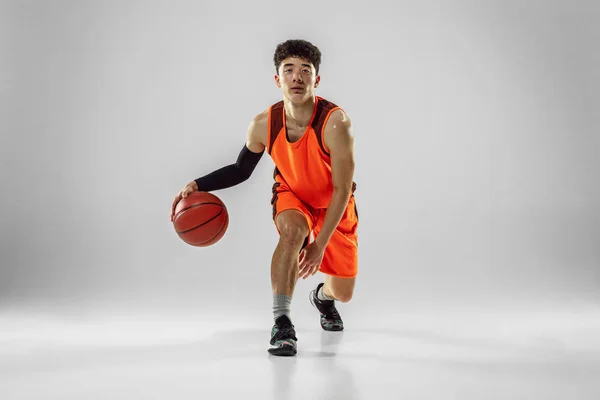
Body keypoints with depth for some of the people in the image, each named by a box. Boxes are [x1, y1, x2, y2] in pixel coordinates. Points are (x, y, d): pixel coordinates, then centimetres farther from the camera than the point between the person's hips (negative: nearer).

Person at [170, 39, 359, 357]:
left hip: (335, 206, 0)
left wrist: (320, 244, -28)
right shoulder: (263, 125, -23)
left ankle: (322, 297, 45)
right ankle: (281, 323, -25)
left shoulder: (335, 123, -34)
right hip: (292, 197, 1)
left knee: (343, 293, 5)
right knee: (293, 229, -37)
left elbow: (342, 191, -27)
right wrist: (197, 185, -19)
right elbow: (241, 170, -4)